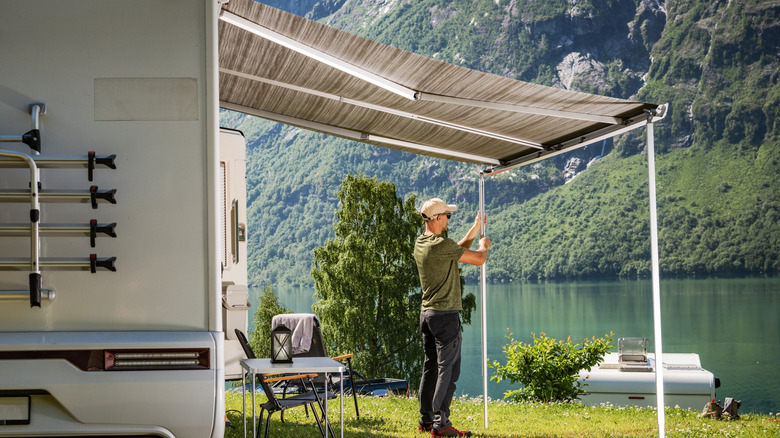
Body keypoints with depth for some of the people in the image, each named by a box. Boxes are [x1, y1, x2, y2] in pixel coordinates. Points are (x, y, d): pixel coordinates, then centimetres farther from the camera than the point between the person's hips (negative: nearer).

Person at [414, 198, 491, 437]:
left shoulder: (420, 244, 10)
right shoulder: (441, 245, -18)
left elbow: (457, 250, 23)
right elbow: (478, 259, -13)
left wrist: (475, 229, 26)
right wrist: (484, 246, 9)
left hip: (427, 312, 9)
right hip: (445, 314, -9)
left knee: (431, 366, 14)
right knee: (448, 369, -6)